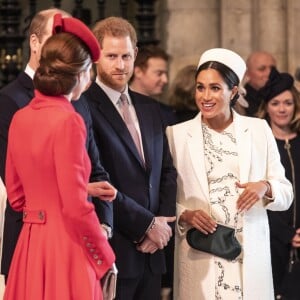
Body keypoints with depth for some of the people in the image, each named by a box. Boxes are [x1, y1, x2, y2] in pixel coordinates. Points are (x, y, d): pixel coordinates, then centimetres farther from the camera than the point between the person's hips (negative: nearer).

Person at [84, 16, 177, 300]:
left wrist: (164, 221, 1)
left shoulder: (149, 107, 14)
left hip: (151, 253, 7)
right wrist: (147, 224, -10)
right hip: (111, 251, -6)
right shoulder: (85, 108, -10)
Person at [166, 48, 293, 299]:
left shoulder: (259, 129, 6)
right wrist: (184, 216, -14)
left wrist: (265, 188, -14)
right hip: (199, 255, -1)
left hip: (250, 254, 1)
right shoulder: (176, 134, 3)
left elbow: (286, 194, 6)